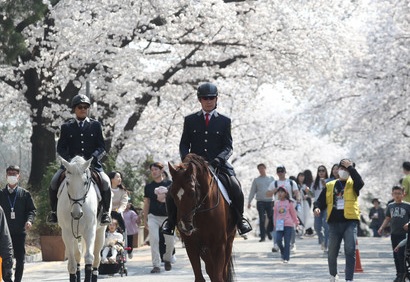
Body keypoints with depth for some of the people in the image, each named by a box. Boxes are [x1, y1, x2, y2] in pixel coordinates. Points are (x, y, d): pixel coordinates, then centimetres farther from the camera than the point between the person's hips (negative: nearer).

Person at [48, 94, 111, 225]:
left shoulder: (95, 125, 10)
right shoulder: (66, 127, 10)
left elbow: (101, 147, 6)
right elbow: (60, 148, 7)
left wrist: (93, 157, -13)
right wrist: (69, 160, -12)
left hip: (92, 163, -1)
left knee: (105, 182, -25)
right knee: (54, 182, -21)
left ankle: (105, 212, -10)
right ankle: (54, 211, -2)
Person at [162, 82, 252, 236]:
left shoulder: (224, 121, 9)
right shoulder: (190, 120, 12)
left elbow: (228, 147, 4)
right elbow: (183, 144, 11)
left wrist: (219, 159, -16)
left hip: (218, 166, -1)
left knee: (235, 188, -23)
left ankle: (239, 218, 0)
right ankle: (171, 220, 5)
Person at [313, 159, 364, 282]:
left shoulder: (353, 184, 6)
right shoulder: (330, 186, 14)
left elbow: (360, 183, -18)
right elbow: (321, 201, 15)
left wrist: (350, 167, -15)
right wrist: (317, 208, -7)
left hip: (350, 222, -3)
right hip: (334, 222, 3)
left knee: (350, 251, -13)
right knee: (332, 252, 9)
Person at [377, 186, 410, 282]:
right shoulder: (390, 206, 12)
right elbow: (387, 219, 17)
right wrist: (381, 228, 6)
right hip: (394, 233, 5)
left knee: (401, 254, -13)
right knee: (396, 255, 8)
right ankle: (399, 274, 15)